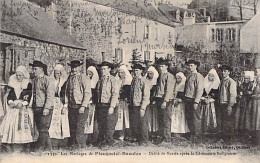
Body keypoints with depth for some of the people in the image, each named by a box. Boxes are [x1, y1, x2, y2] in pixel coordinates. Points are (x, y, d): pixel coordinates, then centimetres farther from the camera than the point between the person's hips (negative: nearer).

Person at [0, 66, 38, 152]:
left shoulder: (28, 85, 4)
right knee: (11, 125, -7)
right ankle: (13, 149, -5)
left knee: (23, 126, -13)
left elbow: (30, 97, -2)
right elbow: (9, 96, 12)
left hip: (24, 109, -3)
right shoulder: (13, 84, 15)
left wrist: (22, 103, -14)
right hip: (13, 109, 3)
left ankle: (25, 149, -9)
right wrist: (11, 102, -7)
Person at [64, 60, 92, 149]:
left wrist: (83, 106, -16)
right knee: (72, 127, 9)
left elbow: (88, 94, -9)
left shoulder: (85, 78, -5)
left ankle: (80, 146, 0)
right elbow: (67, 92, 16)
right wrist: (66, 104, 6)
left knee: (80, 127, -7)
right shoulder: (69, 78, 12)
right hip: (71, 106, 5)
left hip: (81, 107, -5)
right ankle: (72, 144, 18)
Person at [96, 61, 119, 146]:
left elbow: (115, 95, -13)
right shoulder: (100, 80, 14)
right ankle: (100, 142, 20)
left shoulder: (113, 80, -5)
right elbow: (98, 92, 13)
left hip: (109, 106, -6)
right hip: (100, 106, 6)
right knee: (100, 126, 10)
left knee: (109, 127, -4)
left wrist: (112, 107, -22)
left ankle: (109, 142, 8)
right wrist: (97, 105, 4)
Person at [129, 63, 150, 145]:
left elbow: (146, 96, -14)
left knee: (143, 124, 2)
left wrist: (142, 108, -19)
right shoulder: (133, 80, 10)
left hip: (141, 106, -6)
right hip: (133, 106, 6)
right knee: (133, 124, 13)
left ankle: (144, 141, 16)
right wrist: (130, 104, 9)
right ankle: (135, 138, 31)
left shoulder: (144, 81, -10)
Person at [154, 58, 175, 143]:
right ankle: (162, 137, 20)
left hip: (166, 101, -9)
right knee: (160, 120, 12)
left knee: (166, 120, -6)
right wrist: (156, 99, 13)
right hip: (159, 100, 9)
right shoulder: (160, 76, 18)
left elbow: (169, 90, -15)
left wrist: (165, 101, -21)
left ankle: (167, 139, -2)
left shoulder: (169, 76, -8)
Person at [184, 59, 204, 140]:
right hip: (187, 99, 8)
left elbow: (199, 90, -15)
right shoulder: (189, 76, 15)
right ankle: (192, 134, 23)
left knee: (196, 118, -1)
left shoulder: (198, 76, -9)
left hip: (194, 100, -8)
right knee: (189, 118, 12)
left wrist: (196, 102, -19)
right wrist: (185, 98, 11)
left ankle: (197, 135, 9)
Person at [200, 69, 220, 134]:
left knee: (212, 116, -6)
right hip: (204, 103, 3)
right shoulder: (205, 83, 11)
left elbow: (217, 94, -5)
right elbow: (202, 92, 9)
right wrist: (204, 98, -8)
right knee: (204, 116, -1)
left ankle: (212, 130, -1)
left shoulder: (217, 84, 1)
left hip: (212, 103, -3)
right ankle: (205, 130, 2)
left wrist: (210, 99, -13)